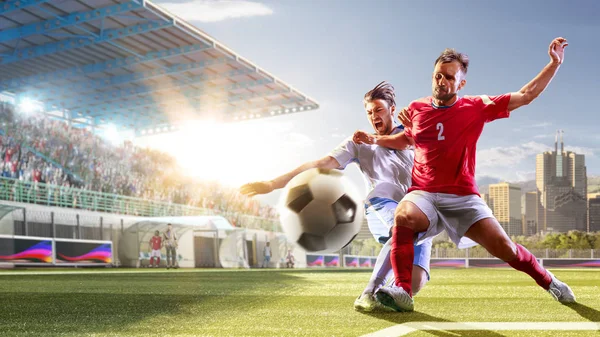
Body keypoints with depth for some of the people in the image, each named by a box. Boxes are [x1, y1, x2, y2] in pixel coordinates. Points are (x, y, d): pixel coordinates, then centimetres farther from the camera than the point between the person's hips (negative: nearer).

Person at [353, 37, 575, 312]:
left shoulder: (477, 108, 1)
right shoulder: (416, 109, 7)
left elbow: (526, 95, 2)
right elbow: (406, 139, 27)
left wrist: (554, 63, -3)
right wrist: (374, 140, 14)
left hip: (463, 197, 0)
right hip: (423, 194, 1)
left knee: (502, 246, -10)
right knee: (403, 216, -34)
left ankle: (548, 281, 19)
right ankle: (402, 291, -31)